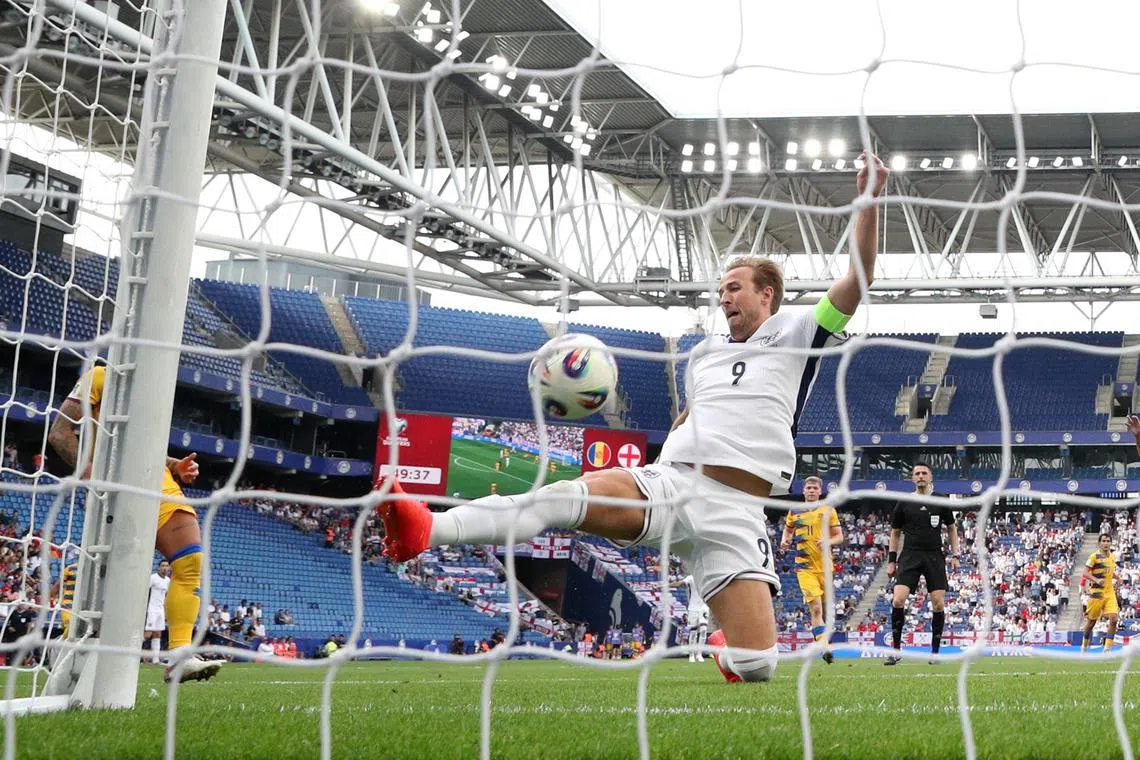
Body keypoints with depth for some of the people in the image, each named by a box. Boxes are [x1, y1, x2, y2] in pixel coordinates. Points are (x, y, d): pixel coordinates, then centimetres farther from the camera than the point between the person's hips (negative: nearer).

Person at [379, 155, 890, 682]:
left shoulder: (795, 335, 11)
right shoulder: (705, 352, 26)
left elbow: (856, 282, 0)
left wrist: (868, 201, -10)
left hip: (733, 511, -3)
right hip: (669, 479, 4)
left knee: (756, 668, -14)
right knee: (565, 495, -26)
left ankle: (725, 646, 25)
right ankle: (426, 530, -42)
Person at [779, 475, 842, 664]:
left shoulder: (828, 511, 4)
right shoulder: (794, 511, 9)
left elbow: (839, 536, 5)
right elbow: (788, 529, 26)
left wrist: (828, 542, -16)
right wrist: (784, 541, 5)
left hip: (825, 565, 1)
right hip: (804, 566, -1)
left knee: (824, 608, 12)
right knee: (815, 608, -16)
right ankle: (824, 648, -24)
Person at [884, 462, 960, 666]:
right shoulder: (904, 503, 5)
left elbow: (951, 528, 15)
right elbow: (895, 532, 13)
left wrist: (955, 554, 7)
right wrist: (891, 561, 9)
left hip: (935, 557, 1)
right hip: (910, 557, 0)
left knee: (939, 604, -3)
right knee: (898, 600, -15)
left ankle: (935, 651, 10)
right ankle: (896, 650, -6)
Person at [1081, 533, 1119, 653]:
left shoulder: (1113, 557, 11)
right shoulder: (1095, 556, -8)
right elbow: (1085, 573, -12)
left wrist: (1116, 578, 9)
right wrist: (1096, 580, -28)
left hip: (1110, 592, 5)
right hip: (1096, 592, -4)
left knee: (1113, 618, -14)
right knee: (1091, 621, 6)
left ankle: (1107, 649, -8)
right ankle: (1084, 646, 27)